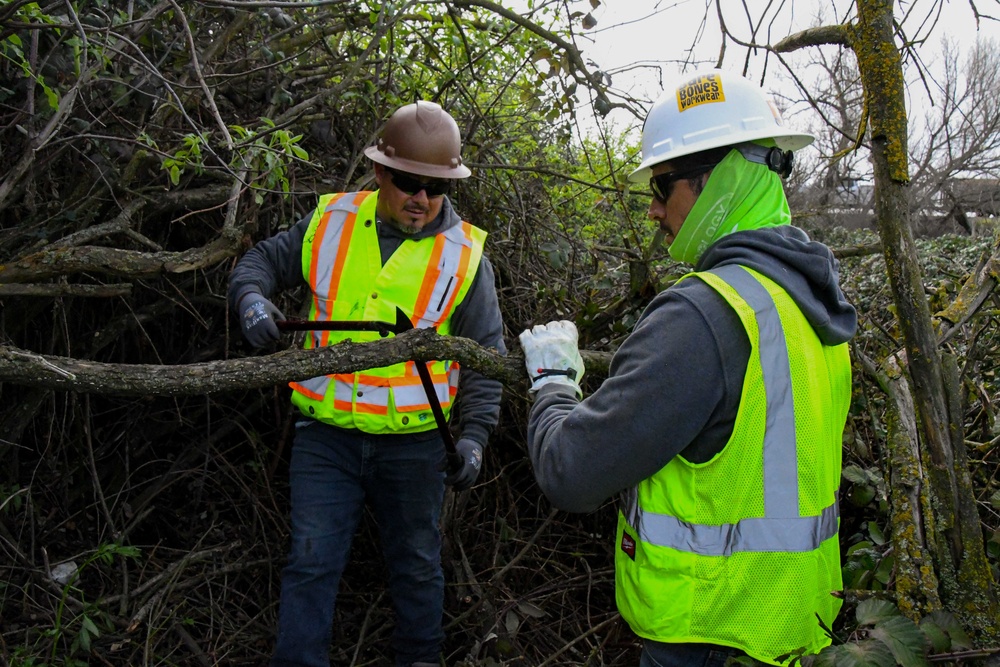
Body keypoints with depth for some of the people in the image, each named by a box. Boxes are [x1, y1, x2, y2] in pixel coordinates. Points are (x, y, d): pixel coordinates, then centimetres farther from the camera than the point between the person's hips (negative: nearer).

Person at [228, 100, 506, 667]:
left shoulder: (464, 254, -5)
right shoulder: (331, 222, -2)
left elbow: (485, 357, -1)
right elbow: (263, 259, 11)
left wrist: (475, 434, -10)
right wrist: (252, 297, -12)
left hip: (413, 440, 0)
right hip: (326, 433, 1)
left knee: (417, 563, 16)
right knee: (312, 561, 5)